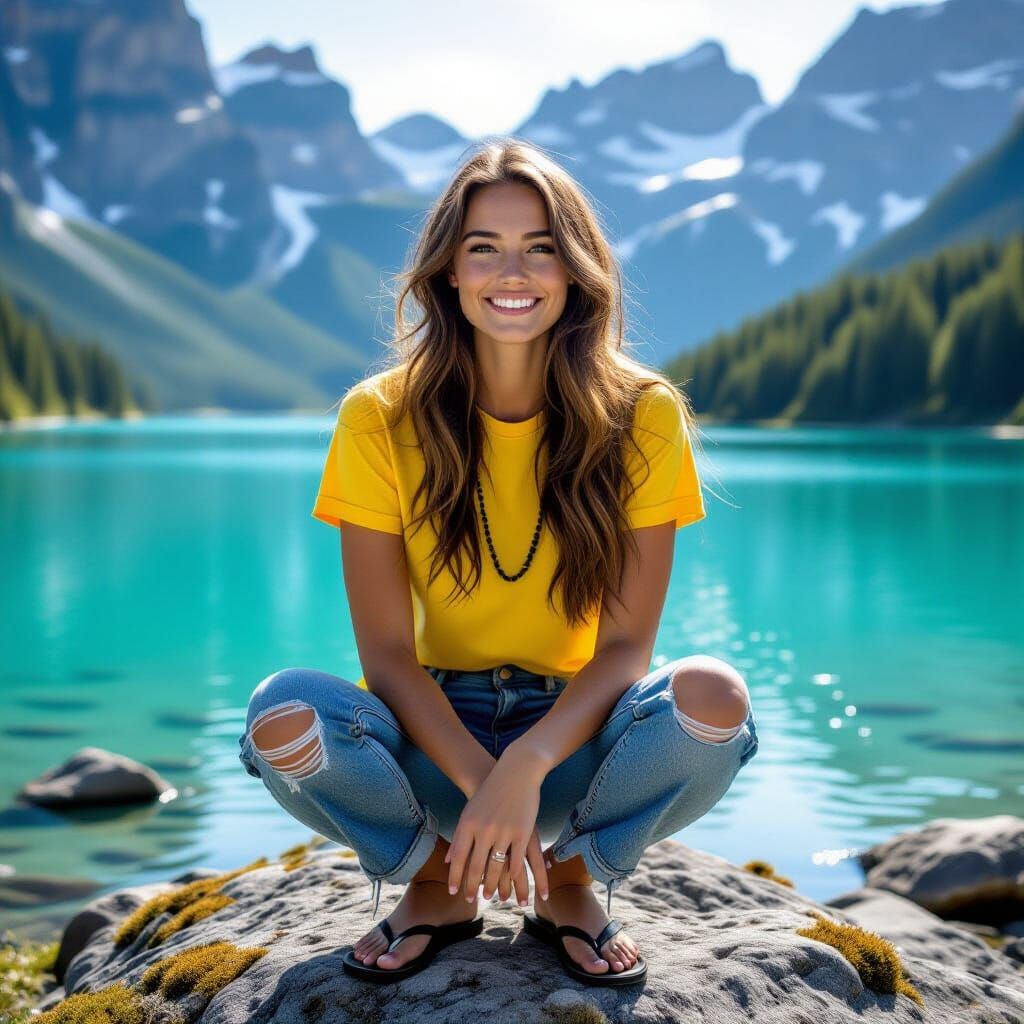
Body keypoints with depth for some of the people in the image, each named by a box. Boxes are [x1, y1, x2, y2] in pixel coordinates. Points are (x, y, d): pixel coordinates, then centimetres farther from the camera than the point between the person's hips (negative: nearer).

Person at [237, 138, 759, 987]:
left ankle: (572, 879, 2)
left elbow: (627, 643, -12)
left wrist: (526, 767, -28)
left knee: (713, 700, -31)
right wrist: (478, 782, -25)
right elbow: (387, 652, -11)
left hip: (573, 735, 0)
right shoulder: (381, 417, -10)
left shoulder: (643, 418, -10)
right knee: (282, 718, -31)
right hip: (432, 729, 0)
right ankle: (436, 884, 2)